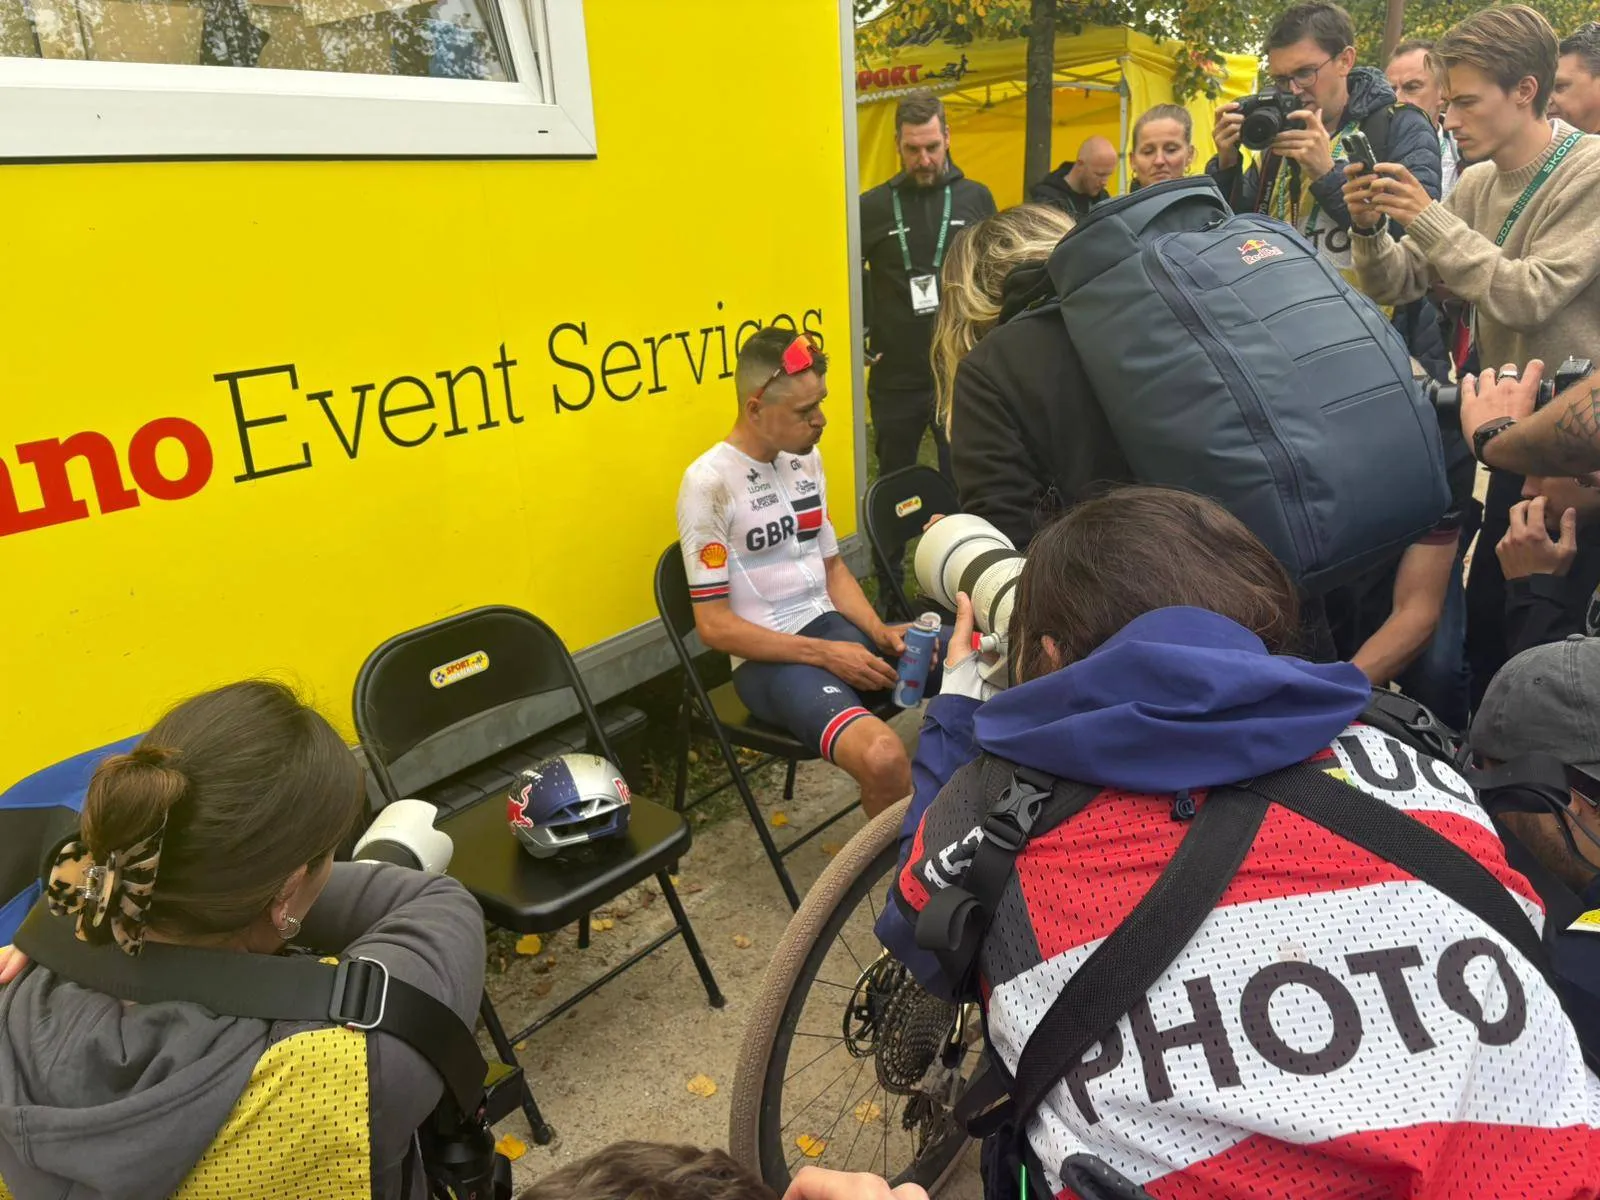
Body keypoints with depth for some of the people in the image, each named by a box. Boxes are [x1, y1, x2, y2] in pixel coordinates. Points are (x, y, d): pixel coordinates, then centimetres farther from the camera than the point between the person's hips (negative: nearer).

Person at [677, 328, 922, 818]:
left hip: (833, 626, 7)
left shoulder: (806, 457, 9)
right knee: (884, 757, -33)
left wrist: (879, 631, -1)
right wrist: (825, 655, -17)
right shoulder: (710, 483, -13)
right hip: (768, 658, -7)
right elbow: (713, 624, -13)